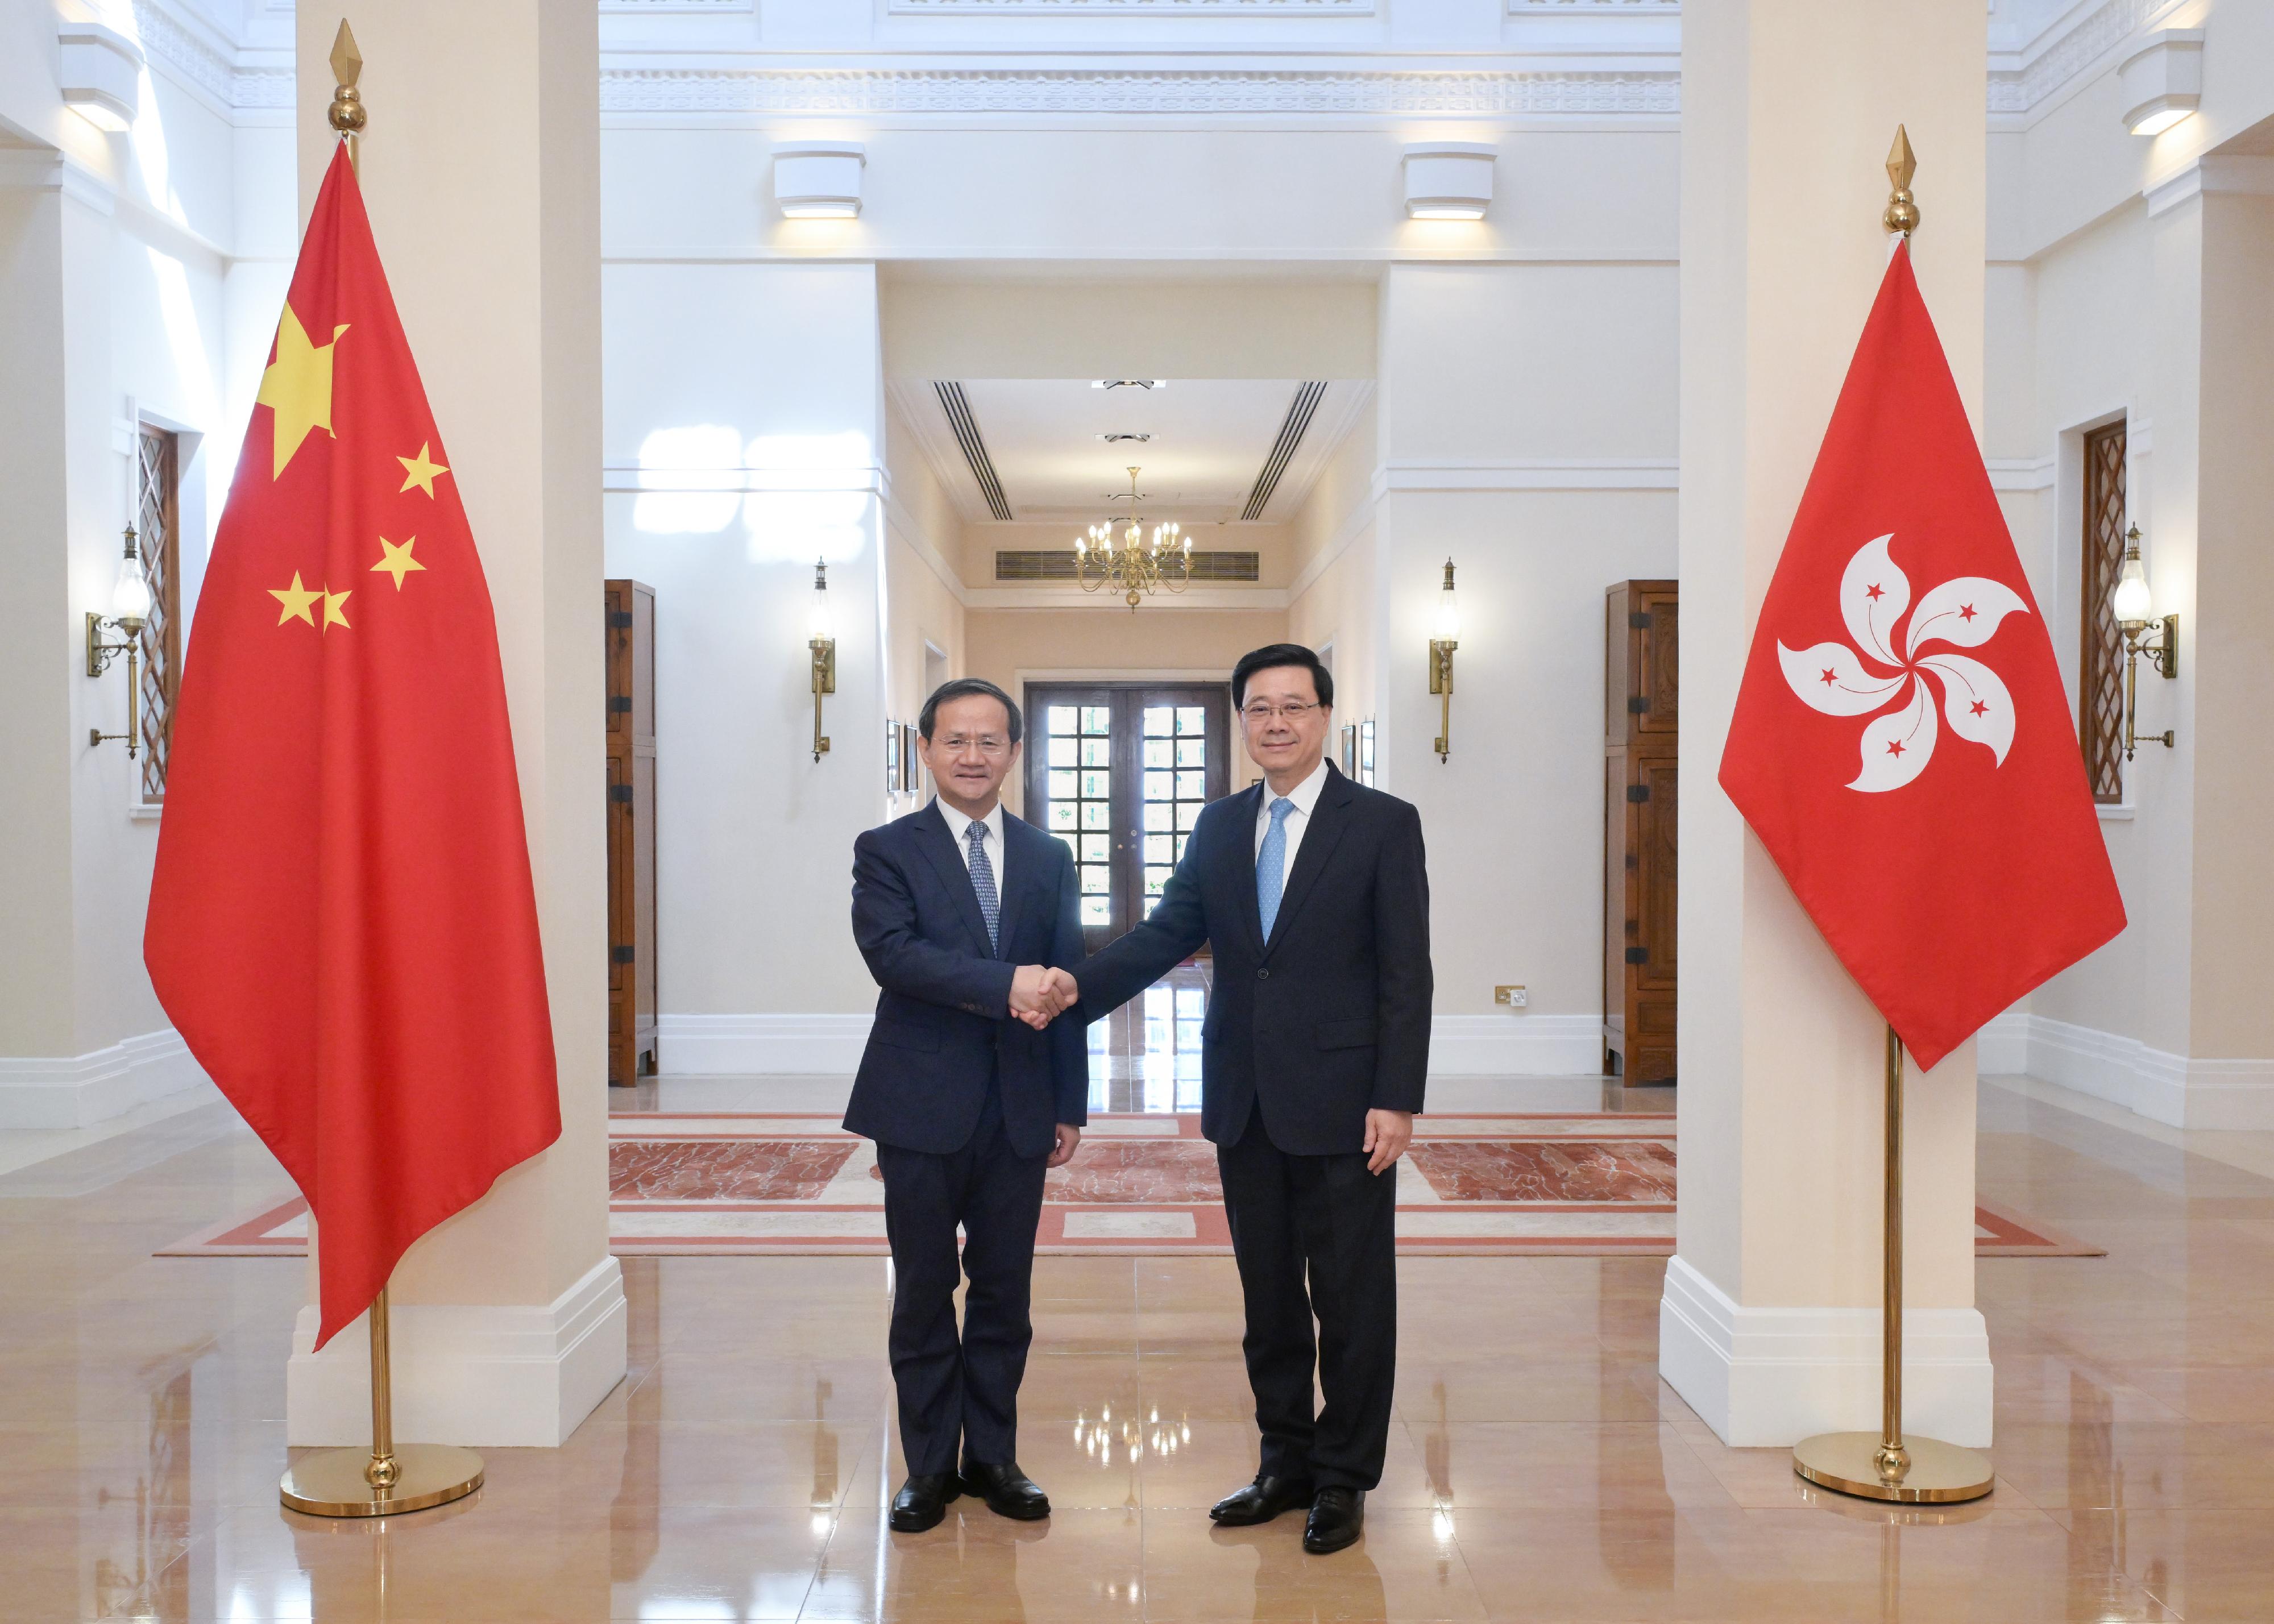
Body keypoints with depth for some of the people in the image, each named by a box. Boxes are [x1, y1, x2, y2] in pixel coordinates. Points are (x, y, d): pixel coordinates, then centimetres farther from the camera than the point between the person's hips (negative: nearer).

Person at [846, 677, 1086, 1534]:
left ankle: (993, 1457, 24)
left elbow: (1065, 987, 10)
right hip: (923, 1108, -3)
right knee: (924, 1294, 6)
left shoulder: (1048, 859, 10)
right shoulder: (888, 850, 0)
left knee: (1004, 1292, 10)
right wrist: (1003, 985, -26)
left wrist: (1070, 1105, 7)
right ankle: (930, 1466, 19)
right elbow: (891, 952, -17)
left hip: (1018, 1110, 3)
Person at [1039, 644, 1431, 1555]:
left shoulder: (1383, 824, -4)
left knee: (1352, 1300, 5)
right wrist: (1080, 985, -12)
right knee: (1267, 1296, 14)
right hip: (1246, 1104, 5)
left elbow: (1406, 973, -8)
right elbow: (1169, 933, 4)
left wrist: (1396, 1100, -14)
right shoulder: (1219, 827, 11)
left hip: (1340, 1103, -5)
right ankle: (1285, 1463, 29)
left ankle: (1343, 1479, 19)